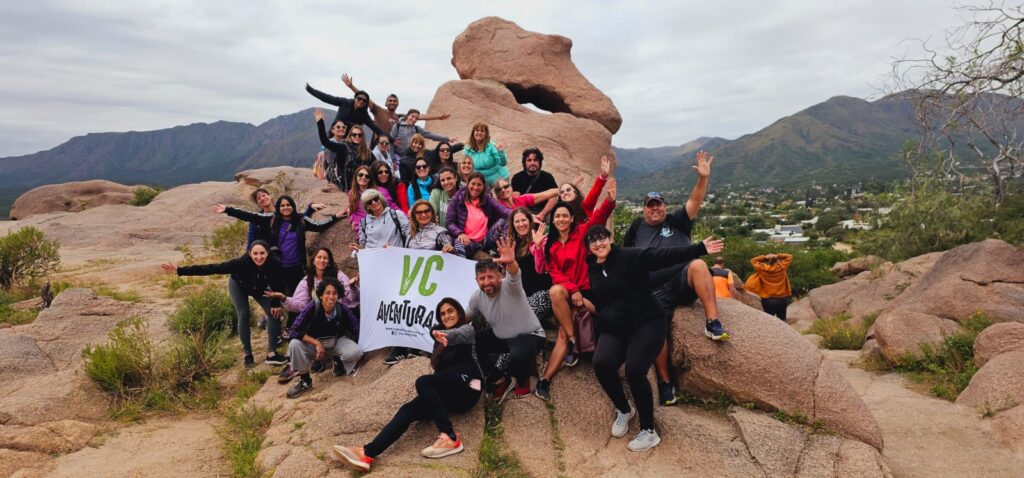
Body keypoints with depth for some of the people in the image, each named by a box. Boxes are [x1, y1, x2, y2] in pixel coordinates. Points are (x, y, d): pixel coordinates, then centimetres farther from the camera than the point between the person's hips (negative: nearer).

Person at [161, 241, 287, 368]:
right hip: (238, 285, -2)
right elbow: (212, 268, -40)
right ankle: (248, 355, 1)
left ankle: (271, 354, -4)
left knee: (274, 313, -10)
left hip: (260, 289, 2)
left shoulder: (275, 264, -40)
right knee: (243, 315, -12)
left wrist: (277, 304, -14)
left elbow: (279, 285, -21)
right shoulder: (241, 262, -42)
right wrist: (180, 271, -42)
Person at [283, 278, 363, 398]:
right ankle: (305, 381, -10)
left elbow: (355, 329, -5)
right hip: (313, 342, 0)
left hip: (336, 342, 1)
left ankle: (338, 361, 10)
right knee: (294, 345, -31)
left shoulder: (343, 310, -22)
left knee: (356, 352, -27)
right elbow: (295, 331, -26)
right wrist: (316, 343, -30)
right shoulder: (312, 307, -27)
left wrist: (350, 347, -4)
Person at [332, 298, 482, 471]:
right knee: (409, 409, -18)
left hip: (466, 389, -6)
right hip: (447, 394, 6)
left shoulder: (468, 329, 4)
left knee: (423, 382, -29)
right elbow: (439, 368, 18)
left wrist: (440, 334, -44)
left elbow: (456, 335, -21)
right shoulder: (441, 340, 26)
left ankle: (449, 438, -35)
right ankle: (368, 453, -35)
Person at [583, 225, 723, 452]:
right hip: (614, 329, 4)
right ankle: (624, 410, 6)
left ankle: (649, 431, -5)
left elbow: (665, 256, -16)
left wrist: (700, 248, -24)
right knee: (601, 363, -24)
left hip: (646, 323, -4)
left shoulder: (630, 256, -5)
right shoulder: (591, 270, 11)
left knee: (634, 370, -26)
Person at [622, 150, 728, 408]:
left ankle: (713, 323, -36)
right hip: (656, 291, 1)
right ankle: (664, 380, -9)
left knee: (698, 264, -34)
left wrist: (703, 178, -14)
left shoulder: (676, 222, 15)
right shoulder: (637, 228, 19)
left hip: (684, 281, -1)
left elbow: (695, 202, 1)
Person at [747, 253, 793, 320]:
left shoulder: (762, 268, -5)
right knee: (782, 321, 7)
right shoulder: (782, 267, -4)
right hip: (781, 299, 0)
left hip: (767, 300, 0)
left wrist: (764, 257, 0)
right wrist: (778, 256, 0)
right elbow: (790, 257, 9)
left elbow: (753, 260, 11)